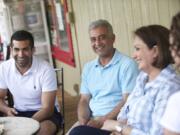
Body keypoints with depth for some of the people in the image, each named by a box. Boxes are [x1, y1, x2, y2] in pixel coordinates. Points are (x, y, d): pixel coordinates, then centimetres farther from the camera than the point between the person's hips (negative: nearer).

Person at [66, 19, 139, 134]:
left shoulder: (127, 64, -7)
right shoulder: (88, 68, 14)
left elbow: (128, 102, -12)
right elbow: (84, 100, 13)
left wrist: (101, 122, -18)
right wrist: (83, 121, -7)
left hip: (115, 121, -6)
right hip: (91, 119, 6)